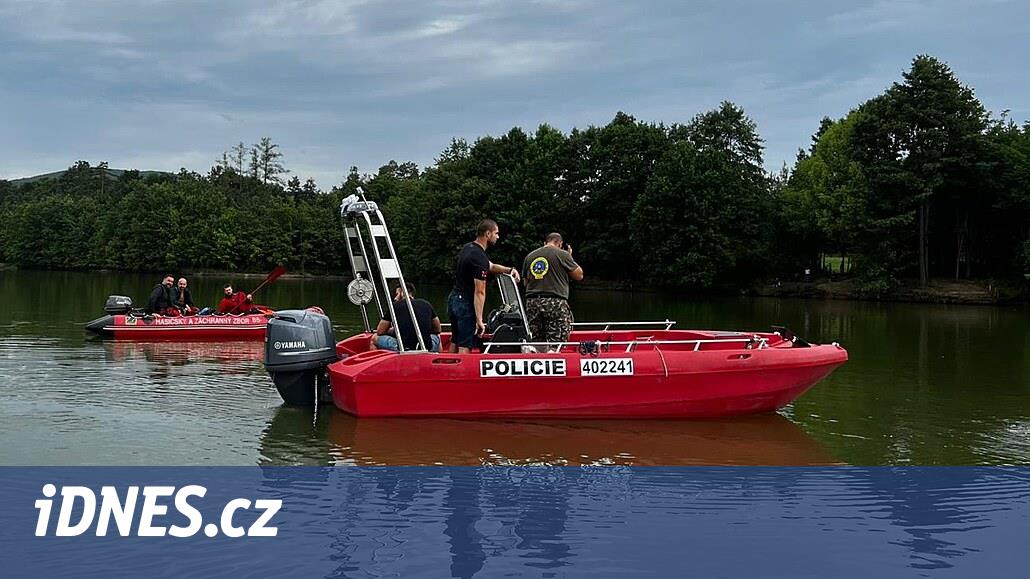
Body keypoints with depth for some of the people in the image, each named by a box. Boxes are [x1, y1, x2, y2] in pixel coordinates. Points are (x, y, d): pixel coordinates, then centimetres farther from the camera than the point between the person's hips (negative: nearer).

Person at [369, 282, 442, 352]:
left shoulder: (395, 306, 6)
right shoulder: (426, 304, 12)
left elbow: (380, 331, 12)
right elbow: (438, 330, 23)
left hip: (403, 349, -3)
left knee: (375, 338, 23)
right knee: (437, 337, 39)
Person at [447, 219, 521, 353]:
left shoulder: (468, 247, 10)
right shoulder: (480, 258, -20)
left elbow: (490, 266, 24)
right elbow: (479, 292, -22)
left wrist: (509, 270, 8)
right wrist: (479, 320, -21)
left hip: (454, 298, 10)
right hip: (466, 304, -10)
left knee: (455, 342, 15)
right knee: (465, 346, -9)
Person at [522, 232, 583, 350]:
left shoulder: (530, 256, 15)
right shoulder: (562, 254, -1)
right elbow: (579, 275, 4)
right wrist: (570, 257, 16)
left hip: (532, 302, 5)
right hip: (556, 301, -5)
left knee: (536, 343, 8)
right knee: (556, 344, -5)